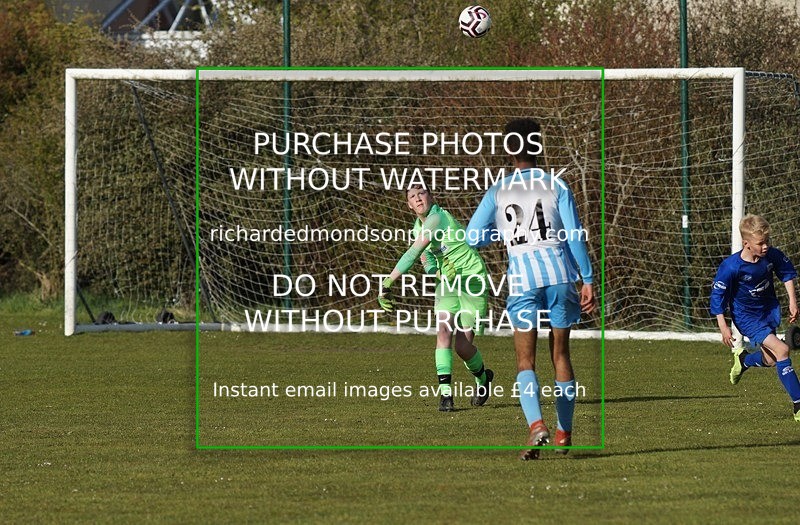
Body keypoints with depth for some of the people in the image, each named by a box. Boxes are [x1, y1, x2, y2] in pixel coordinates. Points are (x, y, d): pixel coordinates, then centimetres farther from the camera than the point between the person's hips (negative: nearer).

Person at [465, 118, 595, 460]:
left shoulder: (498, 192, 6)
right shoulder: (556, 186, 4)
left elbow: (472, 237, 6)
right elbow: (575, 236, -2)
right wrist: (587, 280, 2)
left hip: (521, 276, -1)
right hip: (559, 273, 1)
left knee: (526, 361, 2)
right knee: (560, 355, 14)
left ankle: (536, 425, -23)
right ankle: (564, 434, 19)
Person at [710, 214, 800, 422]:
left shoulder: (773, 256, -13)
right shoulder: (731, 267, -27)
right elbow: (717, 295, -16)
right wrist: (723, 327, -17)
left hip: (770, 309, 6)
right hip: (746, 316, -6)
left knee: (770, 359, 12)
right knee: (781, 350, -20)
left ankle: (743, 359, 49)